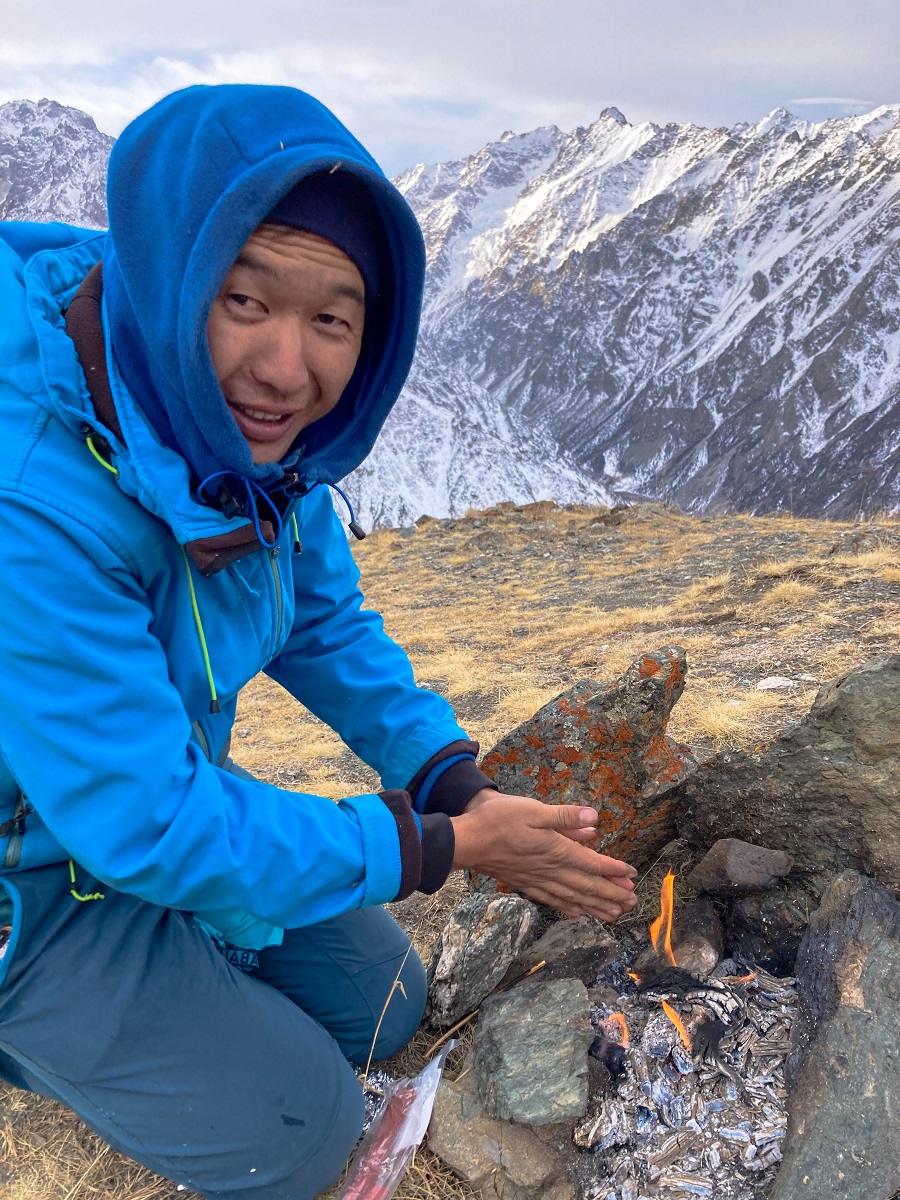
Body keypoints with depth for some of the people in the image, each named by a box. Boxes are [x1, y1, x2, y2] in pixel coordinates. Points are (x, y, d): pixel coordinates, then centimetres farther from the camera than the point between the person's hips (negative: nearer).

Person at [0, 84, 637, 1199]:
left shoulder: (255, 430, -13)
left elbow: (326, 627, 1)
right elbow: (149, 825, -31)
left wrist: (460, 785, -11)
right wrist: (442, 847, -24)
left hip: (167, 798, 7)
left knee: (380, 1006, 13)